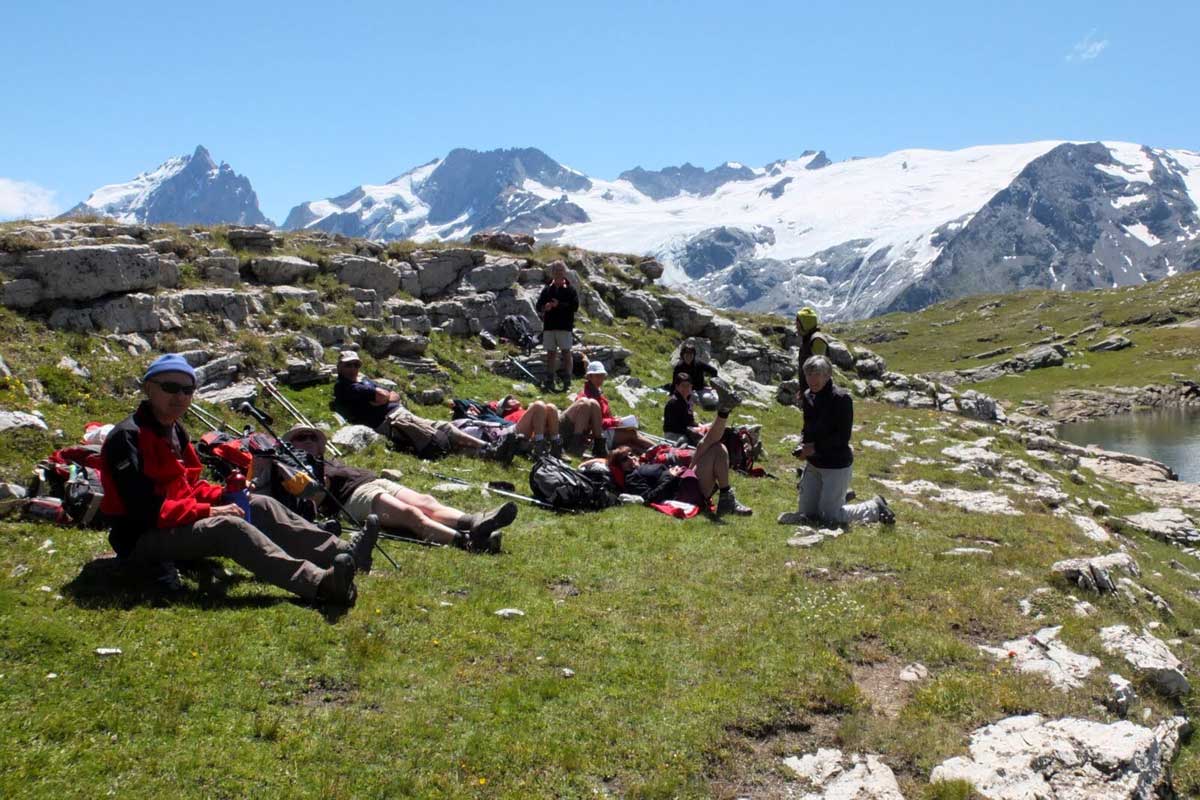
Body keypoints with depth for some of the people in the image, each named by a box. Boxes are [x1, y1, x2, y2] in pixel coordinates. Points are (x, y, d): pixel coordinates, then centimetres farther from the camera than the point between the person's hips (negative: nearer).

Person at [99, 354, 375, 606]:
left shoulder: (174, 430, 12)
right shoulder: (127, 437, -17)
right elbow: (144, 510, -24)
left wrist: (222, 496, -3)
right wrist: (208, 511, -20)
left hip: (179, 521, 9)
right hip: (141, 540, -9)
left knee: (260, 506, -4)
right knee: (228, 526, -32)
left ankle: (342, 552, -14)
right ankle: (320, 583, -47)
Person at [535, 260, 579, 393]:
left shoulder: (570, 290, 2)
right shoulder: (547, 289, 12)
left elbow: (575, 306, -8)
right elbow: (538, 306, 10)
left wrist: (559, 305, -18)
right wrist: (544, 307, -13)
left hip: (565, 327, -3)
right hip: (549, 326, 3)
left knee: (566, 353, -3)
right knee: (550, 353, 6)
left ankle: (567, 381, 1)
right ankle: (549, 381, 10)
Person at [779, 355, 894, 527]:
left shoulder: (842, 398, -17)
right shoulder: (808, 397, 5)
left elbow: (843, 437, -19)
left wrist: (815, 447, -19)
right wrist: (802, 445, -5)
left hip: (836, 465, -8)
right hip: (813, 464, 8)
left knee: (829, 516, -3)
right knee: (806, 512, 12)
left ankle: (876, 507, 18)